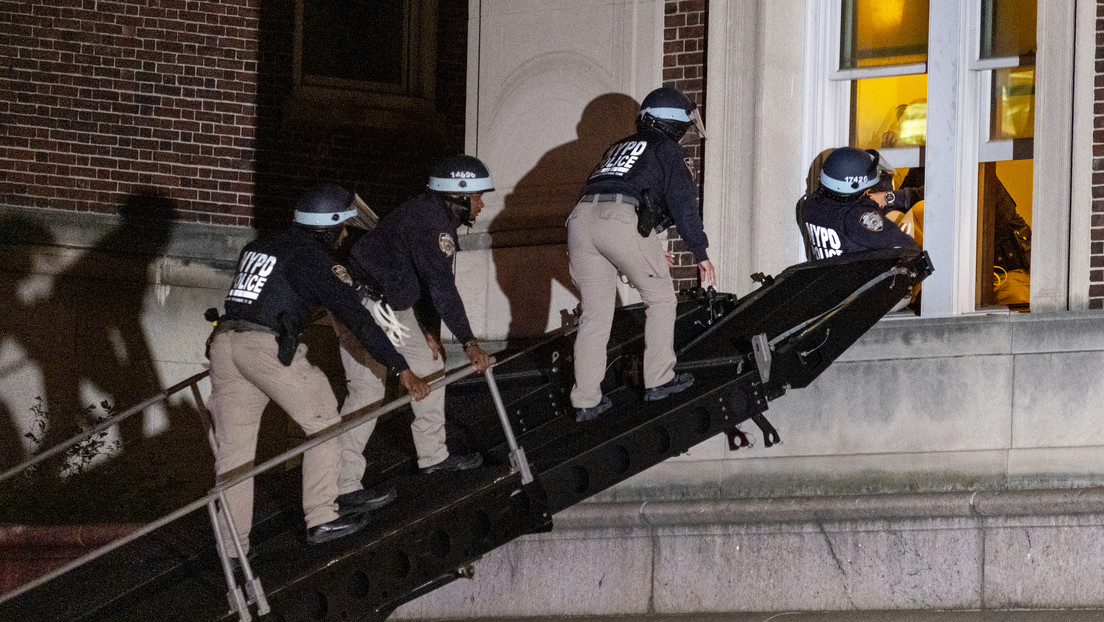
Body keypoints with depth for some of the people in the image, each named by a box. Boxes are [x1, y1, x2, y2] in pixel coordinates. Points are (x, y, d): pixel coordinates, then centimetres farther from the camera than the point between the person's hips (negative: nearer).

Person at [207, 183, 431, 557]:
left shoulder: (258, 247, 22)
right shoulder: (313, 259, -1)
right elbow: (355, 318, -8)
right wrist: (401, 369, -9)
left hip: (225, 341, 7)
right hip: (269, 347, -7)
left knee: (233, 449, 8)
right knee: (324, 425, 9)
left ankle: (233, 548, 8)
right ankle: (321, 518, 8)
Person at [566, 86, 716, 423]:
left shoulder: (619, 147, 35)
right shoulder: (668, 150, 15)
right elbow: (683, 203, 5)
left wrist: (652, 252, 46)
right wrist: (701, 254, 10)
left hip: (581, 217, 6)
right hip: (622, 221, -6)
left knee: (595, 314, 10)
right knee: (660, 298, 13)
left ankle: (586, 400, 6)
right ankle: (659, 379, 13)